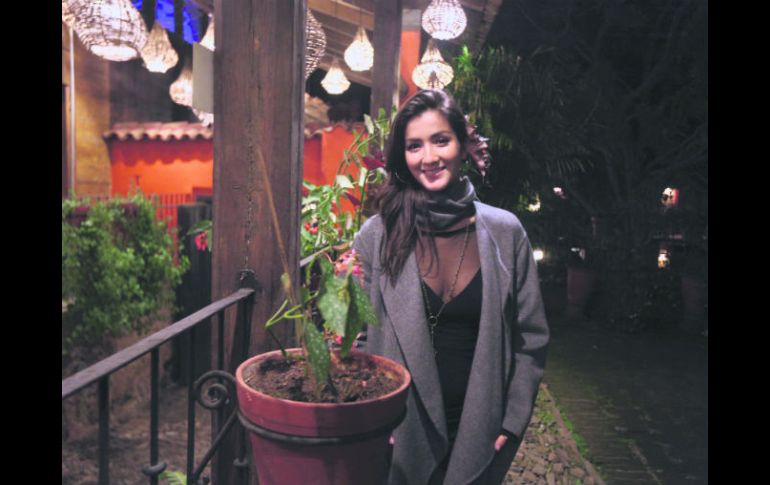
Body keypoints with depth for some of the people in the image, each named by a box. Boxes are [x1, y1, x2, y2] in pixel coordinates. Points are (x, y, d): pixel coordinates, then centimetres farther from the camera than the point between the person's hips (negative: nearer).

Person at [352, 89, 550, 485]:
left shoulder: (505, 232, -6)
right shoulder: (377, 236, -9)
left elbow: (530, 338, 0)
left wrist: (513, 421, -2)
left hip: (479, 435, 1)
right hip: (399, 435, -1)